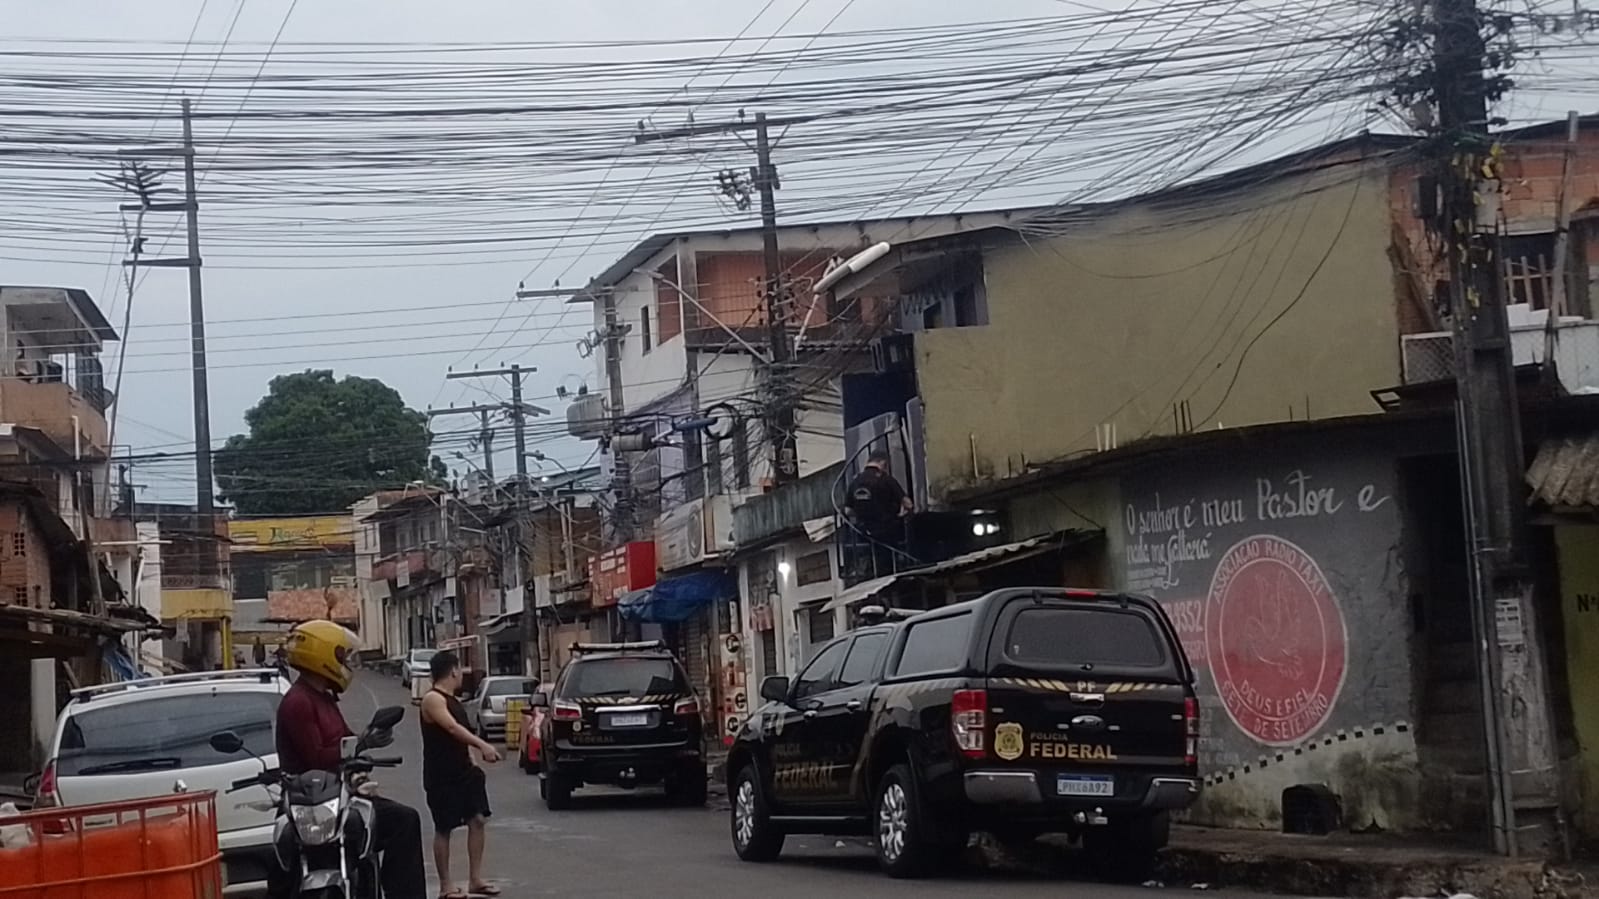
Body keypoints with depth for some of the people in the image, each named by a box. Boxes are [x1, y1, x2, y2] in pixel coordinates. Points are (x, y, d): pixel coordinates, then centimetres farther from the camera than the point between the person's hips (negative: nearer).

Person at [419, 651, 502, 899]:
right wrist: (482, 745, -38)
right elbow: (452, 728, -28)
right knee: (443, 829, 0)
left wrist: (472, 763, 12)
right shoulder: (432, 699, -14)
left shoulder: (454, 701, 15)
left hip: (463, 771, 8)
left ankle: (475, 879, 9)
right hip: (441, 777, -8)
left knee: (477, 819, 3)